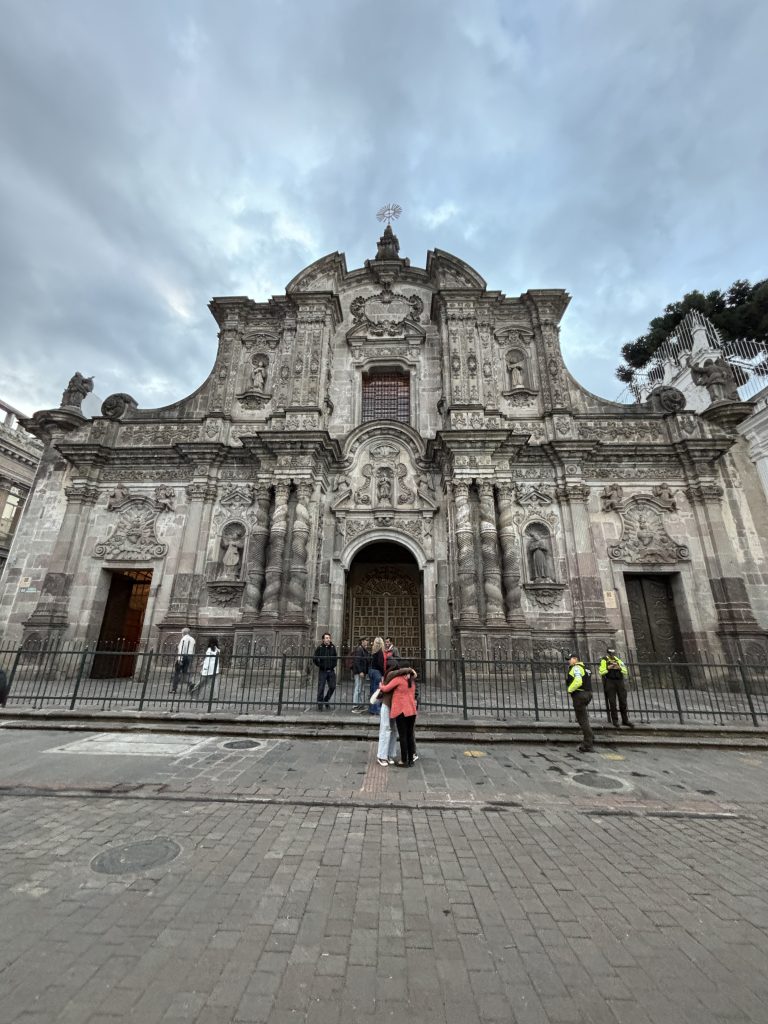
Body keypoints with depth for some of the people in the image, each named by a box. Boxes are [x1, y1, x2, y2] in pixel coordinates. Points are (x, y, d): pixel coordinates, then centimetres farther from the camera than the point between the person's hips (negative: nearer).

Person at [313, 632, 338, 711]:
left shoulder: (332, 647, 4)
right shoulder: (319, 648, -5)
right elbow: (315, 659, -3)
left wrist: (334, 665, 9)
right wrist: (320, 665, -5)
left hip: (331, 671, 3)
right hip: (323, 671, -3)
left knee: (332, 687, 4)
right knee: (321, 688, 0)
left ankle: (326, 700, 27)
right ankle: (320, 705, 12)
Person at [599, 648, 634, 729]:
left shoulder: (618, 660, 11)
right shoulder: (604, 661, 2)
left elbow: (625, 672, 6)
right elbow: (601, 672, -5)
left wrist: (619, 668, -12)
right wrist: (608, 668, -18)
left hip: (620, 682, 3)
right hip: (610, 683, -3)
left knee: (623, 702, 7)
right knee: (612, 703, 1)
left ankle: (625, 720, 19)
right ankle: (615, 721, 10)